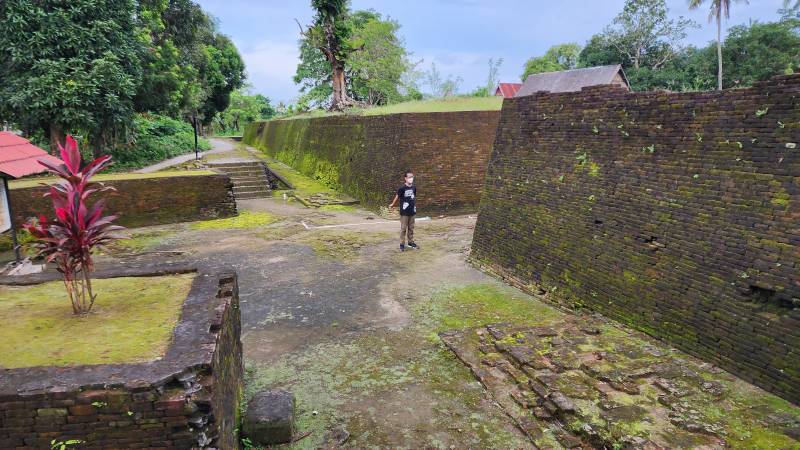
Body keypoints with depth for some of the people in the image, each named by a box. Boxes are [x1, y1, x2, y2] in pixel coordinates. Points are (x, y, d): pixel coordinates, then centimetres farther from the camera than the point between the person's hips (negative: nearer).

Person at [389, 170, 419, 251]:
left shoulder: (414, 187, 1)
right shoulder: (402, 188, -14)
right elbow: (397, 196, -3)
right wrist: (392, 205, 7)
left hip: (412, 211, 5)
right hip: (404, 212, -5)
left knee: (411, 228, 14)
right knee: (403, 228, 2)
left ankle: (411, 242, 26)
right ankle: (402, 244, 9)